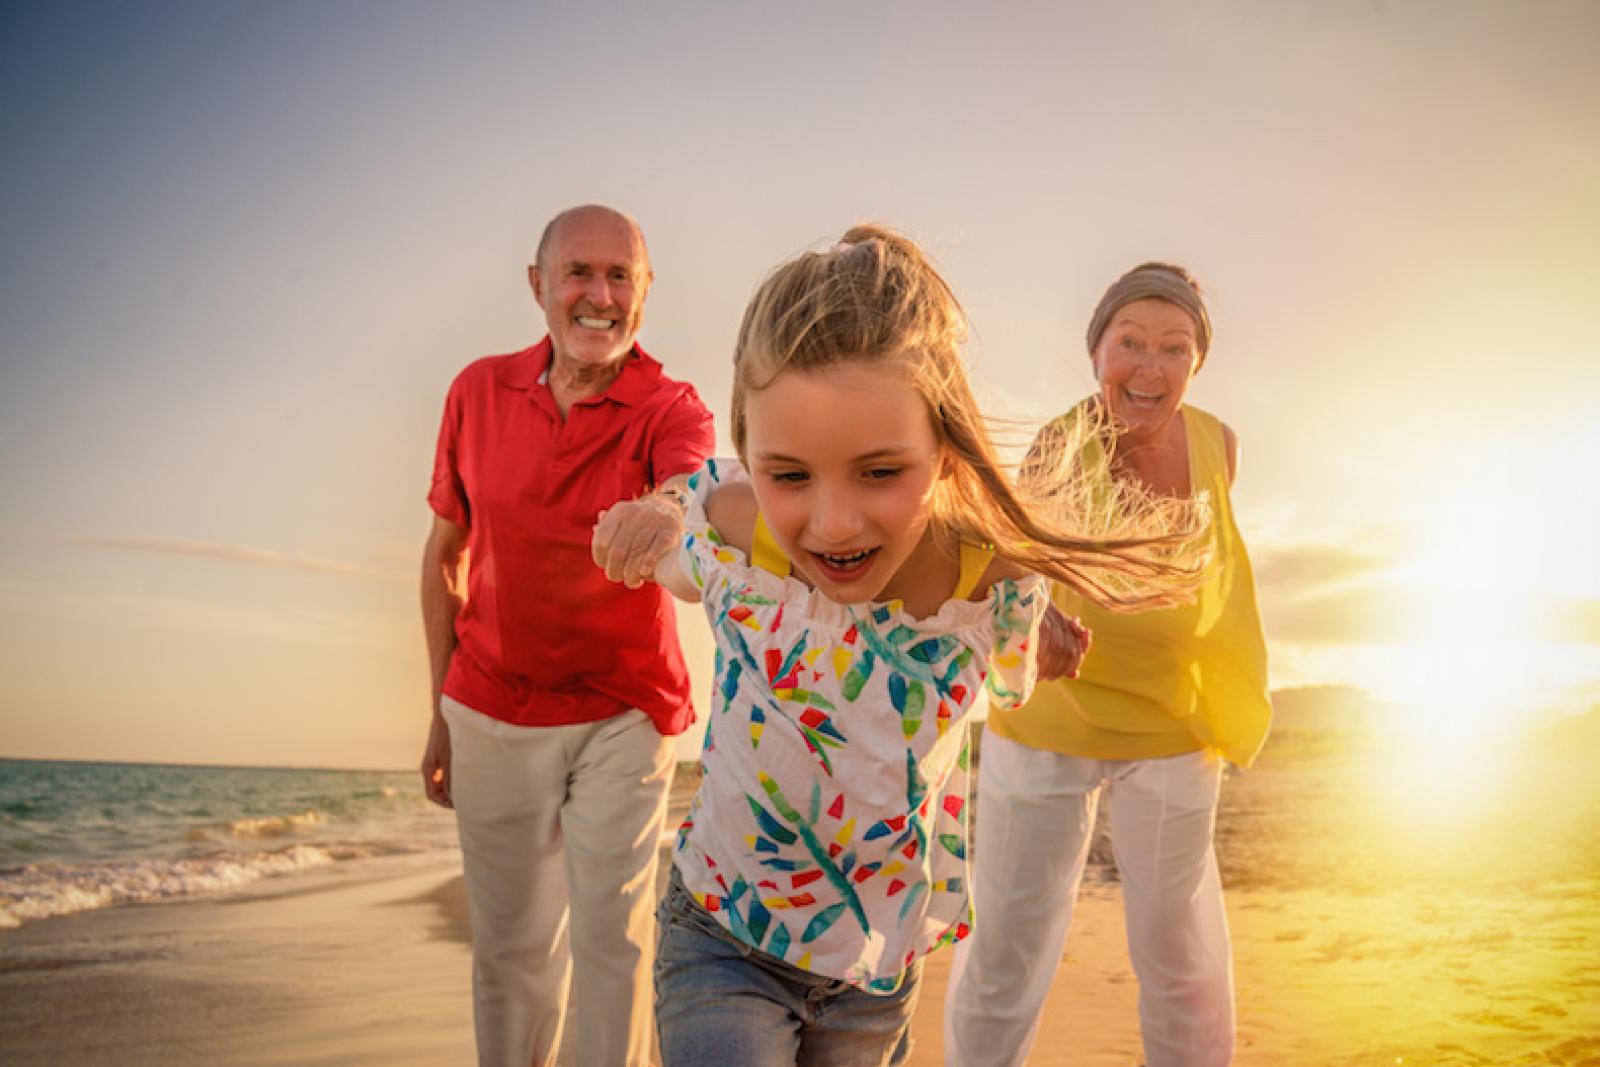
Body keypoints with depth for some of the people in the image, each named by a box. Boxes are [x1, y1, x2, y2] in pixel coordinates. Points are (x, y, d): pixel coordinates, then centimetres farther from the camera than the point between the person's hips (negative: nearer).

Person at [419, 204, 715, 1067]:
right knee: (508, 943, 13)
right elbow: (445, 553, 7)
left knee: (613, 938, 2)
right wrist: (442, 713, 8)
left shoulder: (668, 409, -11)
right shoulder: (479, 391, -1)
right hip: (492, 711, 3)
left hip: (623, 713, -2)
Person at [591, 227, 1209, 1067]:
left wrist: (1035, 655, -13)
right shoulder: (729, 526, -25)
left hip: (882, 962, 2)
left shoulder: (1001, 582, -25)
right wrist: (645, 538, -11)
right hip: (723, 942, -1)